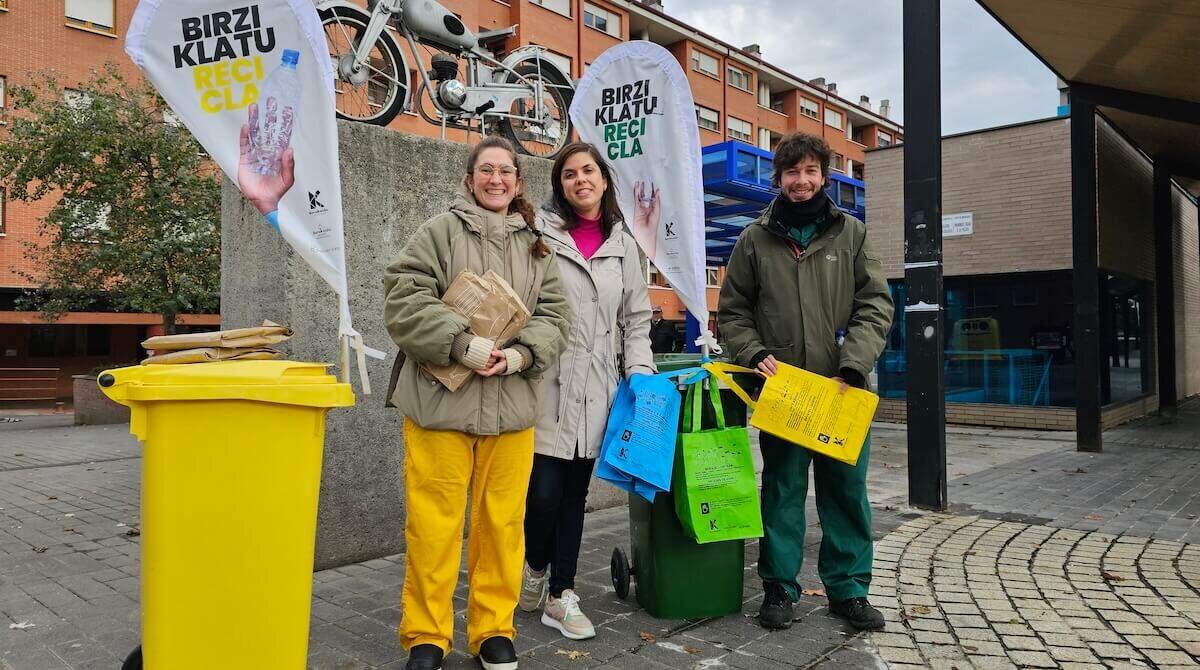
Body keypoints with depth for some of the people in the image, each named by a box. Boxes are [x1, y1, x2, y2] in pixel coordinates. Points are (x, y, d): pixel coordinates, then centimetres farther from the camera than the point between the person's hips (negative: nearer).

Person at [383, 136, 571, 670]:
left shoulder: (536, 246, 15)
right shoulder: (440, 231, 3)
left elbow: (554, 315, 9)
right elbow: (404, 299, -7)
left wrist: (521, 354, -10)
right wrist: (462, 344, -19)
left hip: (512, 406, 4)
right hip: (440, 400, -3)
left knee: (502, 521, 8)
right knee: (434, 522, 1)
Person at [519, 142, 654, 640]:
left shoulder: (623, 245, 13)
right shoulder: (540, 233, -2)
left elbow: (636, 317, 15)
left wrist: (640, 372, 3)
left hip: (596, 388, 4)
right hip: (547, 381, -4)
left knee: (575, 493, 10)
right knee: (545, 491, -4)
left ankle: (560, 596, 22)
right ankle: (534, 567, 27)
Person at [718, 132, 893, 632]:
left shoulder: (851, 233, 7)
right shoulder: (755, 239, 6)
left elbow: (875, 305, 2)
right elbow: (732, 310, 9)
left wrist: (853, 365, -11)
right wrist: (755, 354, -8)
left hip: (841, 388, 1)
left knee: (846, 489, 8)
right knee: (782, 489, 7)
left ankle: (848, 588, 22)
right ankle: (779, 587, 19)